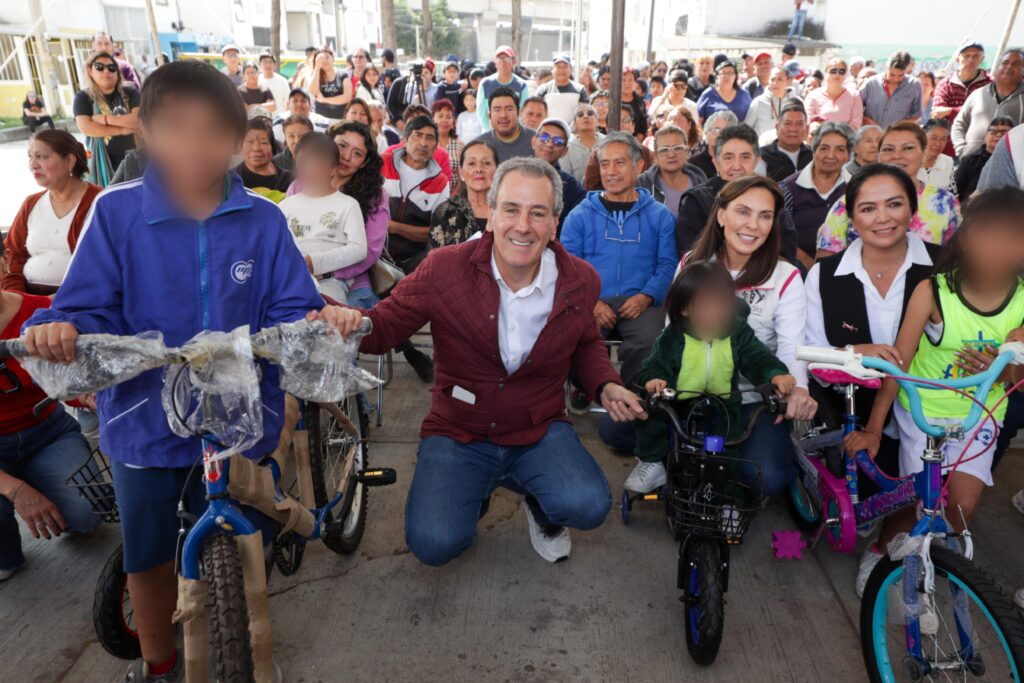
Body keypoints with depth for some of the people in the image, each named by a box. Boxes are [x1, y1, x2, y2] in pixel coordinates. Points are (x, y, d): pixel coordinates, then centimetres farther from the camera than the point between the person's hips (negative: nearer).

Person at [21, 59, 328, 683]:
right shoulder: (117, 212, -7)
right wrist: (59, 330, -28)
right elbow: (92, 310, -7)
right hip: (145, 419, 0)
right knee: (148, 555, 17)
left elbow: (290, 310, -4)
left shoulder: (263, 221, -5)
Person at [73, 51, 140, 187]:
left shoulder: (130, 93, 3)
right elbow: (85, 127, -14)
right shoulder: (83, 97, 1)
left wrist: (106, 119, -15)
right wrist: (122, 129, -15)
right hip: (103, 161, -1)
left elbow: (139, 119, -13)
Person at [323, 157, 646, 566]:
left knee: (589, 508, -24)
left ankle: (541, 506, 16)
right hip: (457, 431, -1)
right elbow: (387, 323, -9)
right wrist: (352, 321, -32)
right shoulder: (444, 268, -15)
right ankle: (479, 490, 19)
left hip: (540, 430, 1)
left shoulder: (580, 281, -6)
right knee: (433, 544, -19)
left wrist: (606, 386, -6)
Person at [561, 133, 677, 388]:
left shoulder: (660, 215, 16)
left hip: (639, 303, 0)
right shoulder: (580, 215, 14)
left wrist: (646, 296, -12)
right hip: (591, 302, 0)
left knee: (649, 340, -32)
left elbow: (667, 264, 8)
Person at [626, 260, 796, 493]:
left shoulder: (738, 333, -2)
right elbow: (655, 364, -14)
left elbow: (758, 358, -7)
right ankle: (651, 464, -2)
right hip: (677, 409, -1)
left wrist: (776, 374, -29)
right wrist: (652, 379, -38)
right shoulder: (673, 336, -8)